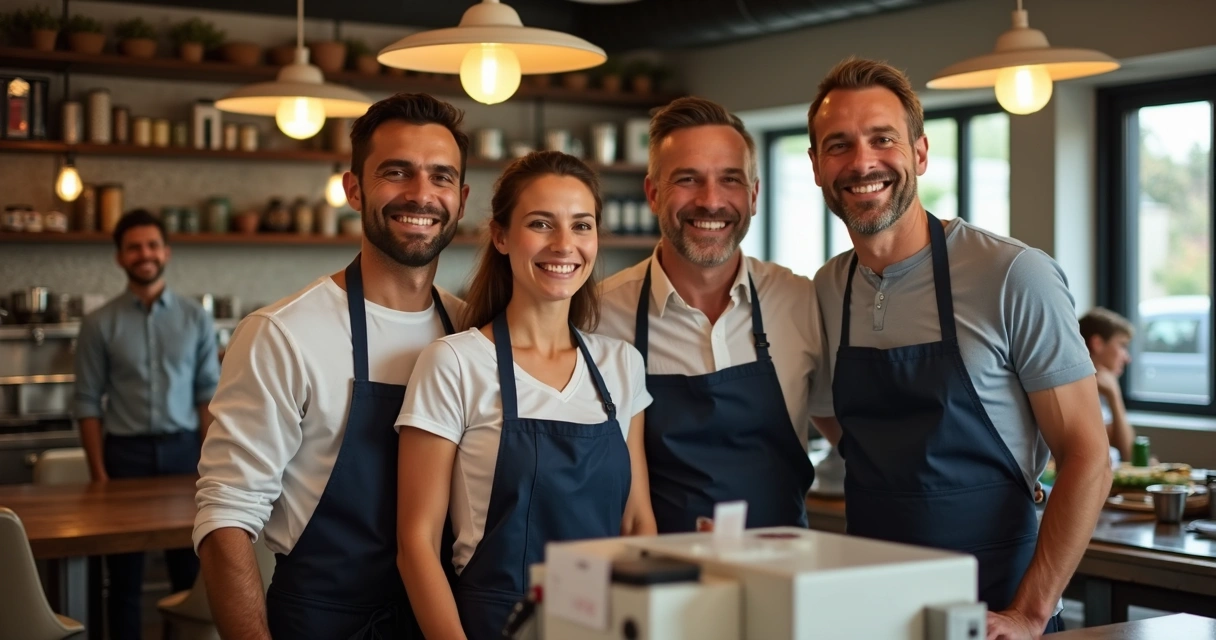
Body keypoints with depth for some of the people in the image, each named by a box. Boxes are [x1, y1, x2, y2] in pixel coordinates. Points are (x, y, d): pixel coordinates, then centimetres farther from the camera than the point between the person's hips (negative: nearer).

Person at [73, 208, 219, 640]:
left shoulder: (195, 319, 4)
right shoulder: (100, 325, 0)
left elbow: (209, 395, 3)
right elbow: (88, 403, -1)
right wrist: (99, 472, -8)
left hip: (183, 449, 1)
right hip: (126, 452, -1)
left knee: (191, 569, 8)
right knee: (125, 573, 7)